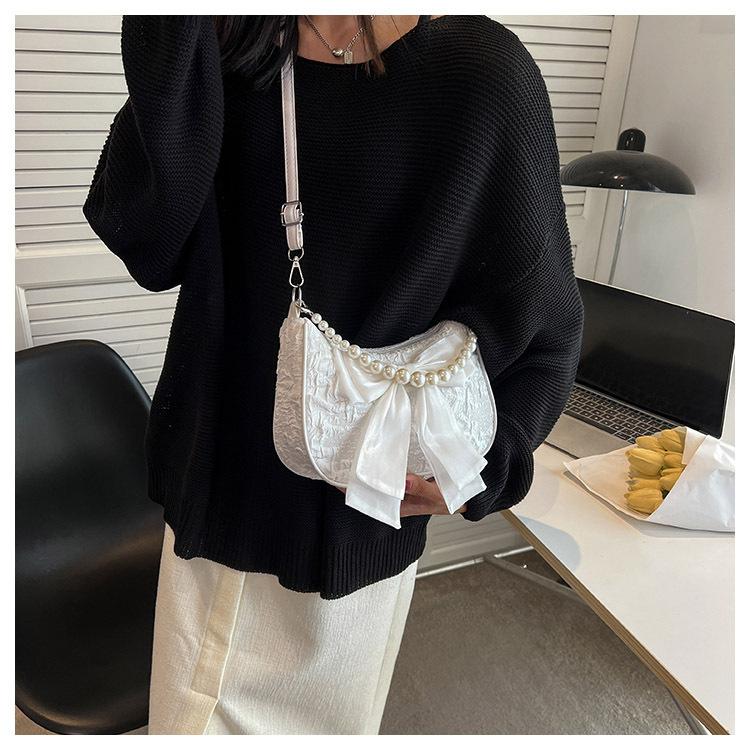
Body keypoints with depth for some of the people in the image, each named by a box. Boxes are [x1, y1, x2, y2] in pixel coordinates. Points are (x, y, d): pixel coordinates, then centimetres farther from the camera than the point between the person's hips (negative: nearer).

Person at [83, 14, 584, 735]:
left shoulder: (481, 74, -12)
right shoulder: (228, 52, -2)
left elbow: (541, 329, -8)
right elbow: (148, 248, -14)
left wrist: (483, 458, -22)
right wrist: (169, 32, -21)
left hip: (365, 507, -2)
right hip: (217, 482, 3)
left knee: (326, 721, 25)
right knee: (194, 714, 22)